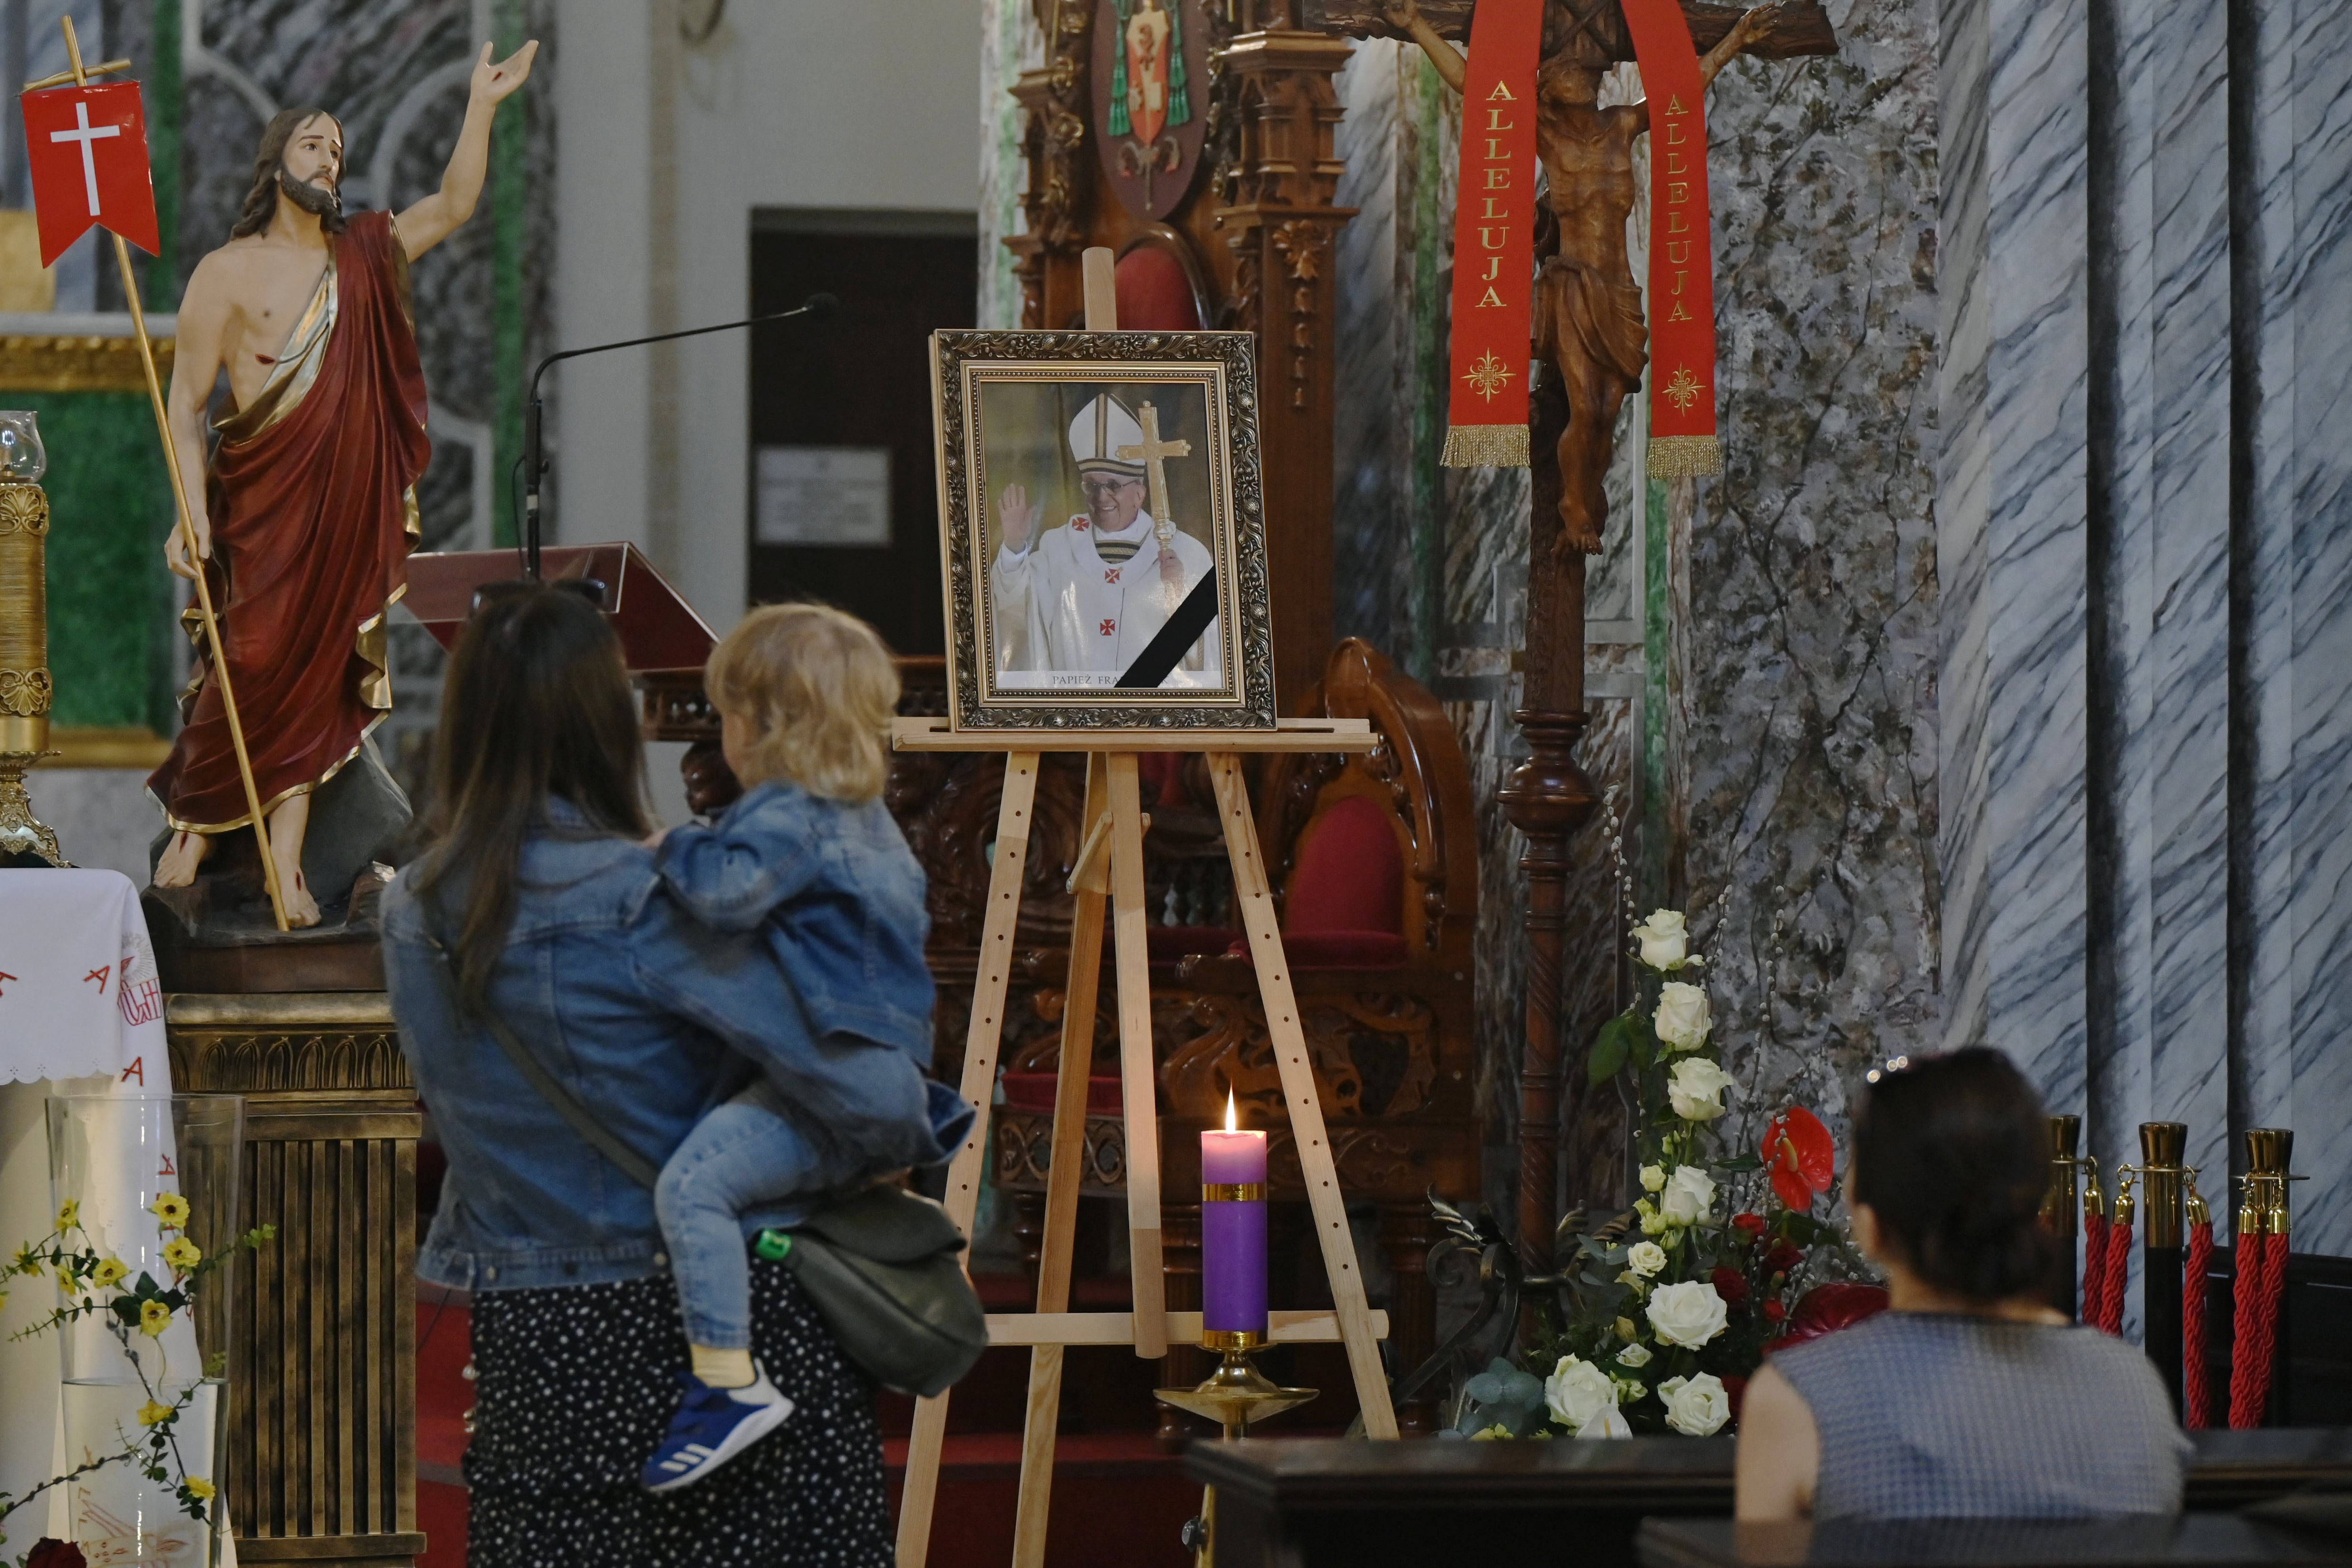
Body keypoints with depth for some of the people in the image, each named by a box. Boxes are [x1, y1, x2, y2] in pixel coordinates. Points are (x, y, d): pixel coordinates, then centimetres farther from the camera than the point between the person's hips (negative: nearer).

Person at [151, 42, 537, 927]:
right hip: (259, 509, -5)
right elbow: (186, 402, -3)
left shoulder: (363, 257, 14)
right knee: (248, 674, -7)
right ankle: (188, 846, 7)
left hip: (348, 511, 5)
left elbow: (453, 206, 9)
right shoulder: (229, 273, -1)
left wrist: (482, 108, -3)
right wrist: (191, 513, -12)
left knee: (313, 686, 3)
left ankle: (286, 872, 5)